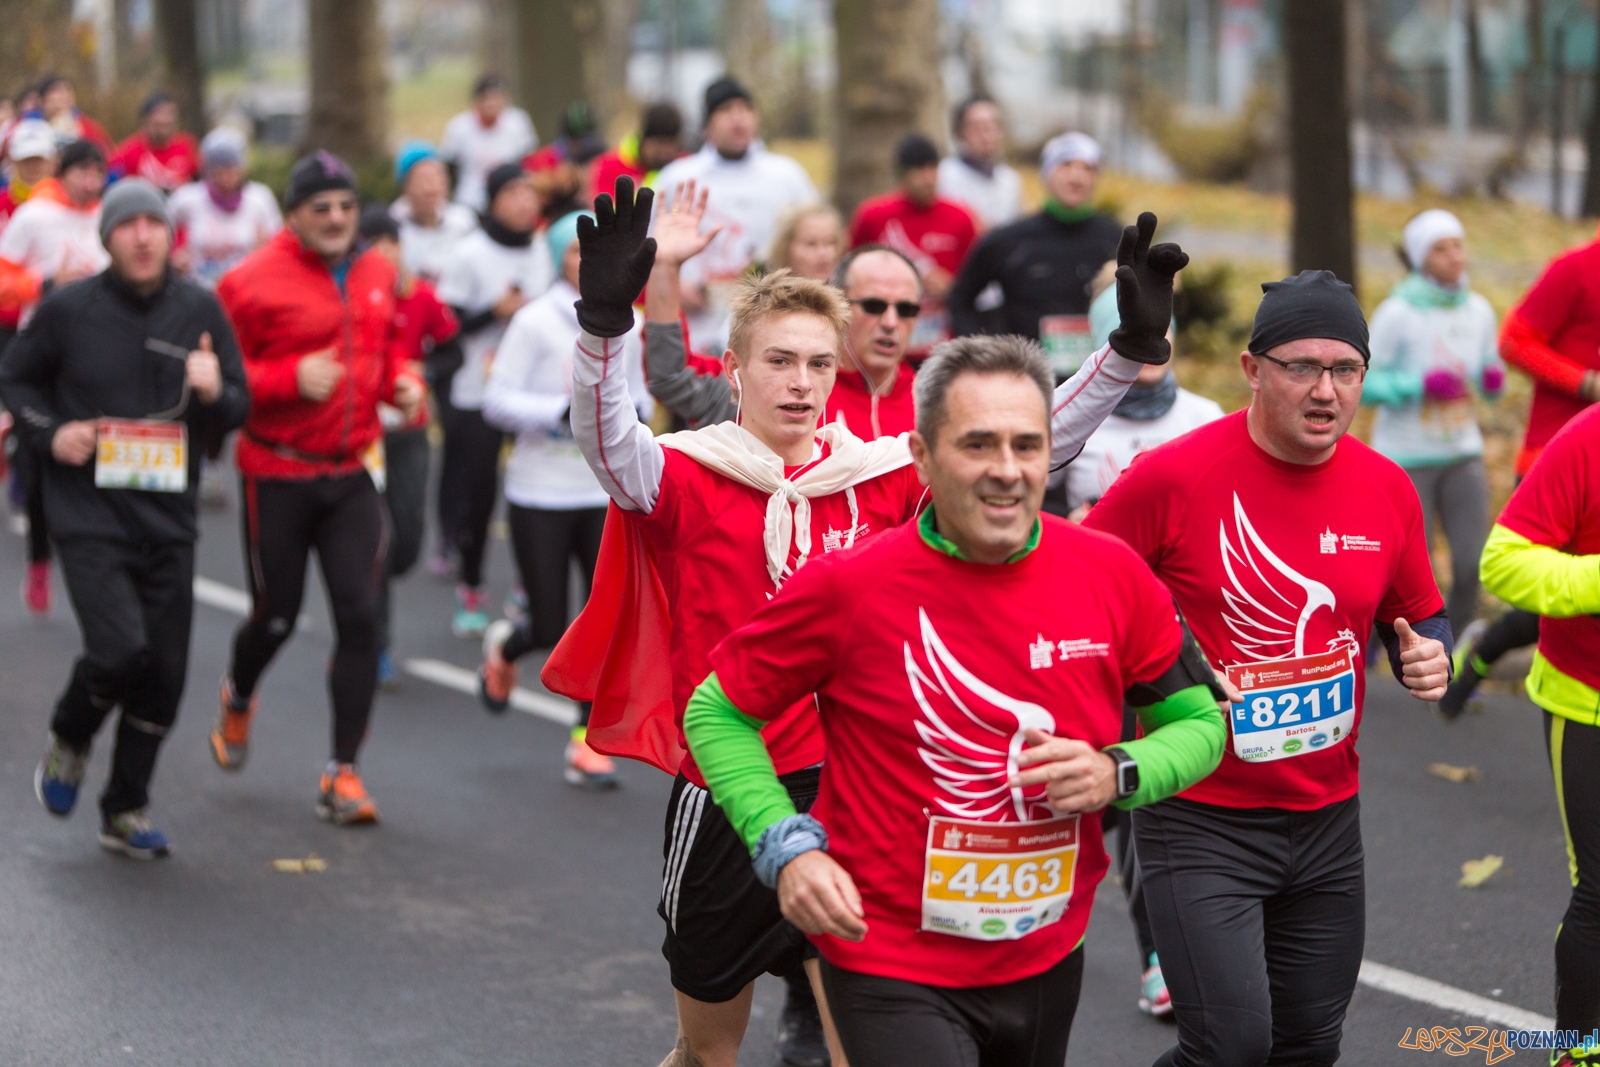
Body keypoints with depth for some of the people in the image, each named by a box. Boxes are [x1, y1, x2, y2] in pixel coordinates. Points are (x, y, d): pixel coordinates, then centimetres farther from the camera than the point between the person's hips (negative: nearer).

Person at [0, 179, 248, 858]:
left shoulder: (199, 311, 3)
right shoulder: (69, 309, -3)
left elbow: (240, 406, 10)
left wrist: (214, 394, -13)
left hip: (167, 522, 3)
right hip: (89, 516, -3)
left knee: (165, 672, 4)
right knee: (120, 649, -19)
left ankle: (126, 812, 21)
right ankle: (68, 743, 14)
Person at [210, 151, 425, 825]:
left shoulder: (377, 274, 7)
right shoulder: (255, 281, -11)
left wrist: (402, 383, 3)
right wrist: (291, 379, -23)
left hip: (352, 473, 4)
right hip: (277, 475, -4)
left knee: (359, 616, -6)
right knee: (276, 615, 8)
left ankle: (343, 773, 1)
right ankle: (238, 700, 44)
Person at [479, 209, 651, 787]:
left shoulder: (623, 326, 6)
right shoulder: (535, 322, -8)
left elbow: (639, 393, 18)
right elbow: (497, 401, -10)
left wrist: (633, 411, -6)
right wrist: (566, 411, -22)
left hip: (606, 492, 4)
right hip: (541, 494, -4)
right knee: (551, 630, 1)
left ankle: (588, 743, 4)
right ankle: (503, 646, 38)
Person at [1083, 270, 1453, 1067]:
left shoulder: (1388, 491, 1)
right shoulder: (1172, 478, -14)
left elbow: (1418, 618, 16)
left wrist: (1428, 657, -6)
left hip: (1327, 819, 5)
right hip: (1200, 817, -5)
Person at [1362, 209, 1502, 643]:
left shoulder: (1479, 310, 1)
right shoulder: (1396, 314, -13)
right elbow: (1365, 385, -11)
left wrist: (1494, 379, -10)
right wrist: (1422, 384, -24)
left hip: (1462, 455, 4)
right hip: (1406, 457, -4)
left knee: (1473, 564, -7)